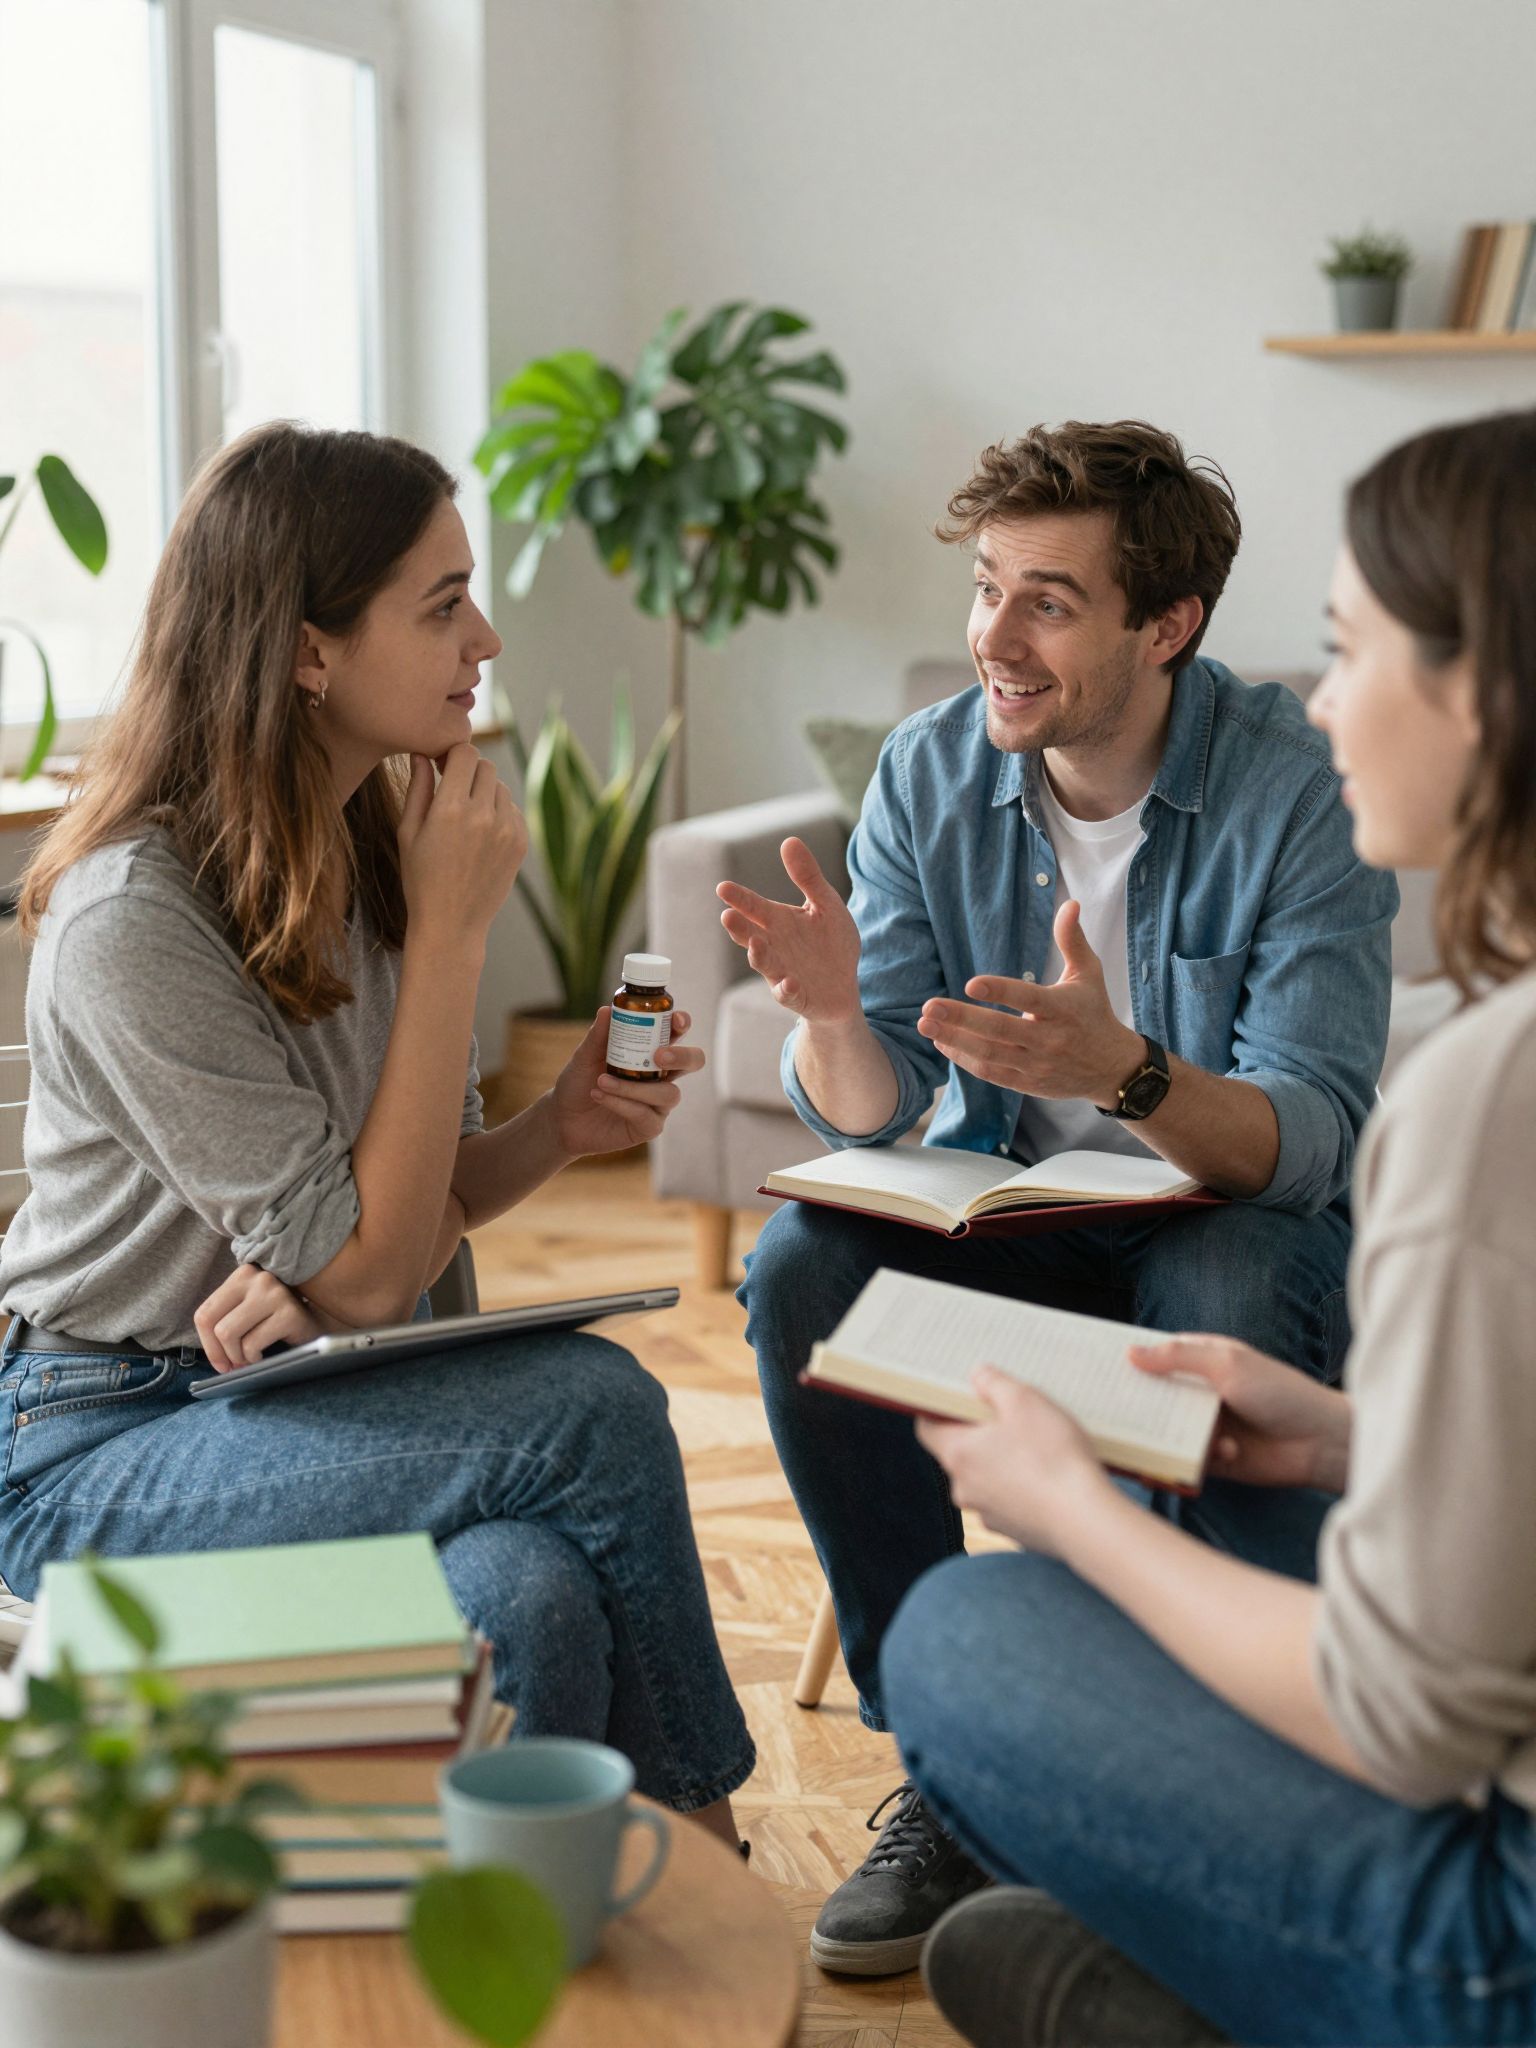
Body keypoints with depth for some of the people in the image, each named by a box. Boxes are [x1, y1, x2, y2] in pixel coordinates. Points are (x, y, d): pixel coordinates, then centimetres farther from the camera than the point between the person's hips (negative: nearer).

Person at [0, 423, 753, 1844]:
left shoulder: (374, 852, 4)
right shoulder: (130, 920, -21)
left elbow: (428, 1194, 12)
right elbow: (368, 1267, -20)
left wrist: (555, 1131, -11)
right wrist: (452, 933, -18)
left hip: (296, 1400, 6)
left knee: (538, 1602, -26)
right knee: (596, 1407, -25)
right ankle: (698, 1836, -3)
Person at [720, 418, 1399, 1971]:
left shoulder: (1298, 791, -17)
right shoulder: (930, 774, -6)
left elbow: (1313, 1141, -24)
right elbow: (866, 1114, -8)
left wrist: (1126, 1070, -43)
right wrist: (832, 1010, -31)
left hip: (1249, 1223, -3)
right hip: (1010, 1215, 4)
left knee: (1222, 1305, -37)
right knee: (801, 1270, -24)